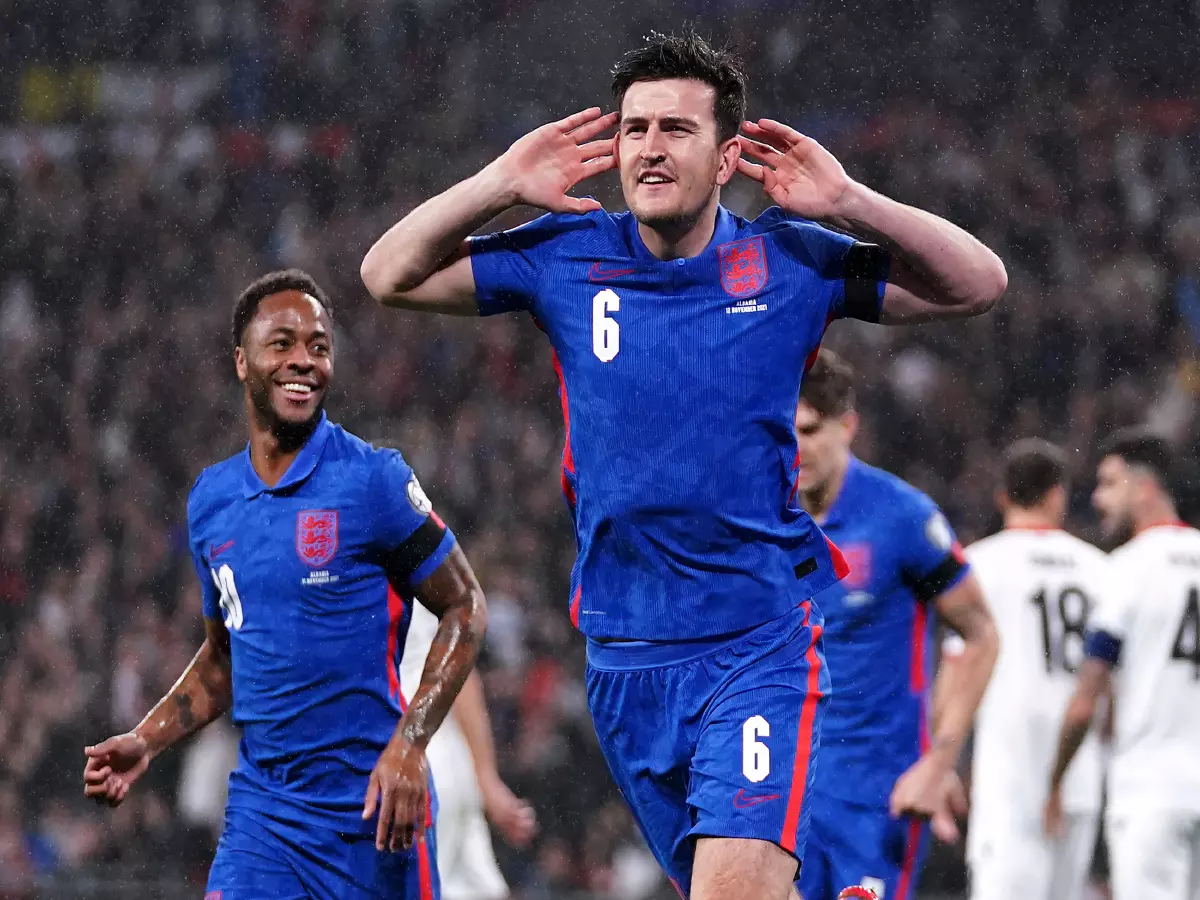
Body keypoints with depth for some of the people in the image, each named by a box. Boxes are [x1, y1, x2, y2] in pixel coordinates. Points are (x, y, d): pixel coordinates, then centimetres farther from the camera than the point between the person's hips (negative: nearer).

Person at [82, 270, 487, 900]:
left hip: (369, 808, -4)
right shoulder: (211, 499, 11)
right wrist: (145, 744, 8)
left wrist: (408, 746, -14)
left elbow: (464, 608, -3)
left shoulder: (373, 480, -7)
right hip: (260, 807, 4)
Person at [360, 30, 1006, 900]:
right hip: (625, 657, 3)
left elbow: (978, 284, 2)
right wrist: (501, 185, -7)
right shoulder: (568, 256, 3)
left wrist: (849, 203, -11)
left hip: (762, 641, -3)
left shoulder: (790, 260, -1)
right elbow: (391, 274, 6)